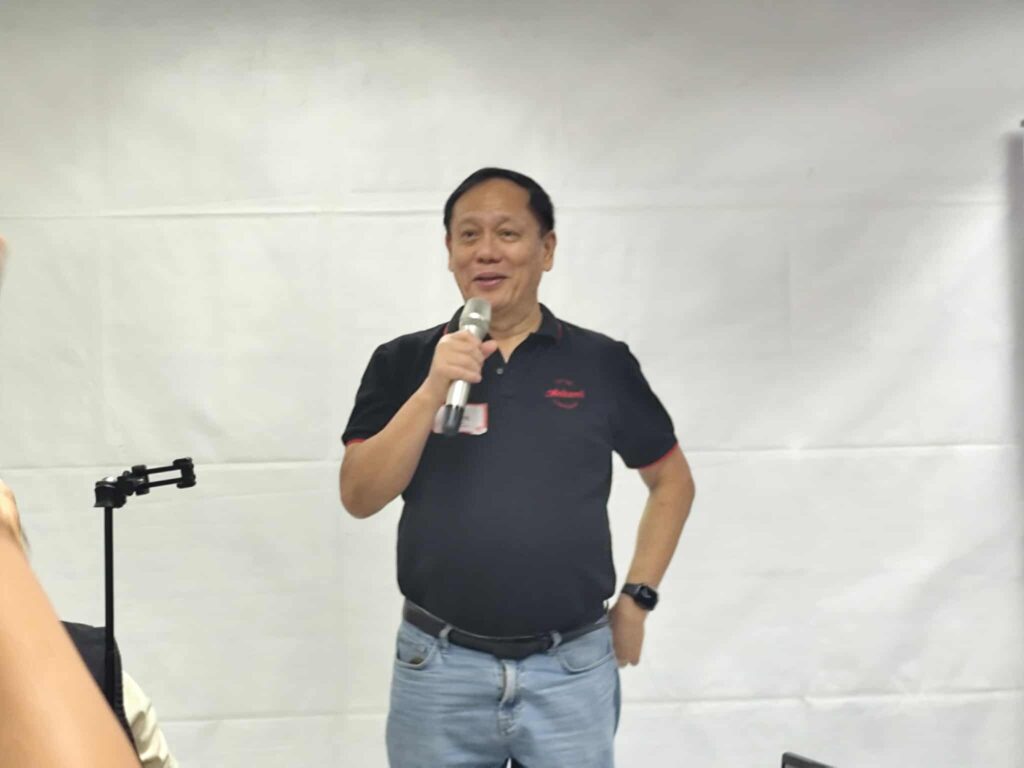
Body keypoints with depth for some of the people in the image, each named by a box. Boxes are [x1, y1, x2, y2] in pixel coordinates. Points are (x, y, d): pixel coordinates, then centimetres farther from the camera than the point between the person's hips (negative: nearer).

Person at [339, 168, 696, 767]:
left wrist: (637, 599, 5)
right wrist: (432, 391, -17)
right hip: (438, 667, 1)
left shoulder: (603, 363, 0)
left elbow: (672, 480, 11)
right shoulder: (403, 362, 1)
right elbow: (359, 497, -7)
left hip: (572, 668, 0)